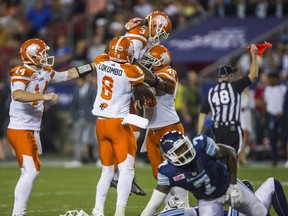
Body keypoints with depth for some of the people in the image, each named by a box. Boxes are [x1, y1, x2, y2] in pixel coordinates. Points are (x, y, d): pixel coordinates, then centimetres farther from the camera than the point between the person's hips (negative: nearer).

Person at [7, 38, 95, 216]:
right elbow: (17, 95, -35)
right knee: (31, 171, -14)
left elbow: (69, 75, 26)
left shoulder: (45, 73, 11)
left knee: (30, 172, 11)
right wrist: (44, 96, -40)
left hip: (32, 131, 9)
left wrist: (93, 67, 27)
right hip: (20, 130, -9)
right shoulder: (22, 73, -16)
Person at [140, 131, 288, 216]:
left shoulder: (201, 144, -33)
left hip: (227, 186, 0)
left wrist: (234, 186, -11)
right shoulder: (168, 172, -27)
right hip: (208, 201, 0)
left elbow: (230, 153, -15)